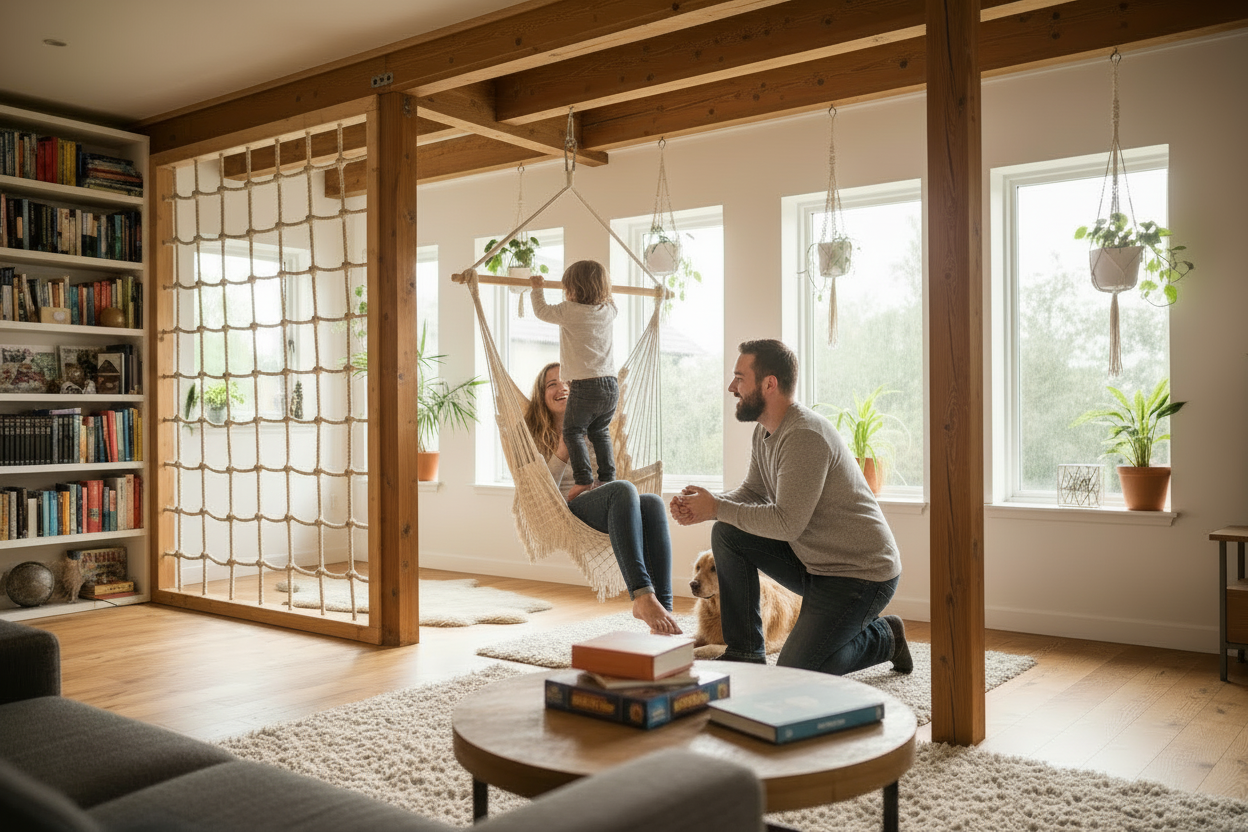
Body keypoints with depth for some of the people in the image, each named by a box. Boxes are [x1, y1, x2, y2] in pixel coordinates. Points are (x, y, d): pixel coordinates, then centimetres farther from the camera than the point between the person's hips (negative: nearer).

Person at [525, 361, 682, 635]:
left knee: (652, 503, -31)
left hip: (601, 514, 5)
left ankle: (663, 607, -45)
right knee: (623, 489, -36)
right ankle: (642, 595, -51)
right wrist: (563, 449, -10)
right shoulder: (534, 436, 11)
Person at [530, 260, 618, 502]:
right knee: (600, 432, 19)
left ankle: (583, 478, -8)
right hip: (611, 385, 6)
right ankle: (608, 478, 15)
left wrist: (537, 289, 26)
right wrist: (601, 288, 46)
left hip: (585, 385, -6)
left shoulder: (570, 311, -8)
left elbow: (542, 311, 9)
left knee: (573, 431, 5)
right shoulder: (608, 311, 7)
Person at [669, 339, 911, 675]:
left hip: (861, 573, -9)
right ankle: (745, 653, 6)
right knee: (727, 534, -2)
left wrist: (717, 508, -19)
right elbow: (753, 492, 9)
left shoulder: (805, 436, -26)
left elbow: (787, 523, -27)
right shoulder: (765, 431, 5)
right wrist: (701, 507, -9)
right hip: (812, 560, 9)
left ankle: (884, 636, 14)